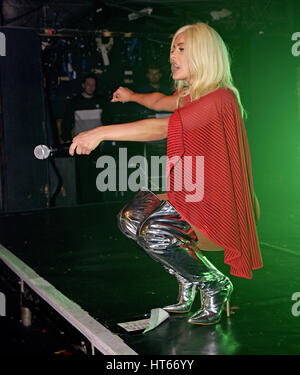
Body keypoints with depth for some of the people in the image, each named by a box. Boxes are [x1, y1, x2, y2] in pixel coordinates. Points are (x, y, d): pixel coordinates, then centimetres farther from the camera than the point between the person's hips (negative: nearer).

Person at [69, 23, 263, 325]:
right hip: (190, 194, 9)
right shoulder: (189, 95, 10)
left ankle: (215, 284, 0)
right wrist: (133, 97, 52)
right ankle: (186, 281, 16)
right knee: (129, 218, 0)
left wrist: (101, 133, -30)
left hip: (218, 204, -9)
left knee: (155, 234, -27)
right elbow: (161, 101, 35)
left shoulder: (220, 98, -19)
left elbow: (162, 128, -29)